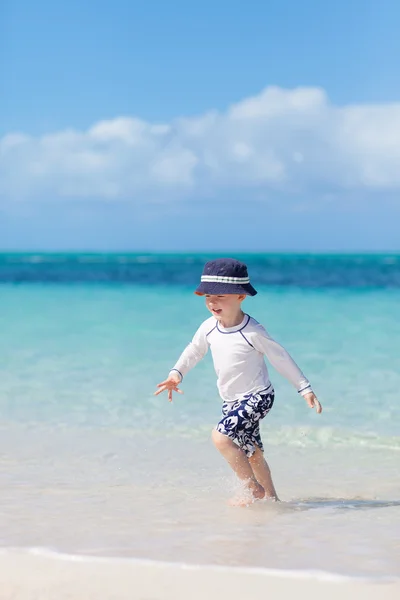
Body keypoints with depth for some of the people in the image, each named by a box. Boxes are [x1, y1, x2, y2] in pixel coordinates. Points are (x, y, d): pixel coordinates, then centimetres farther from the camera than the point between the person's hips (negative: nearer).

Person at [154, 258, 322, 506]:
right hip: (232, 400, 8)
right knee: (251, 452, 17)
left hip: (257, 397, -8)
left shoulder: (253, 332, -21)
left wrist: (305, 388, -9)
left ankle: (254, 489, -10)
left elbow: (281, 358, -12)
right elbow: (194, 351, 15)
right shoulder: (209, 327, -3)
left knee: (221, 436, -24)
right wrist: (176, 374, 3)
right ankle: (270, 496, 35)